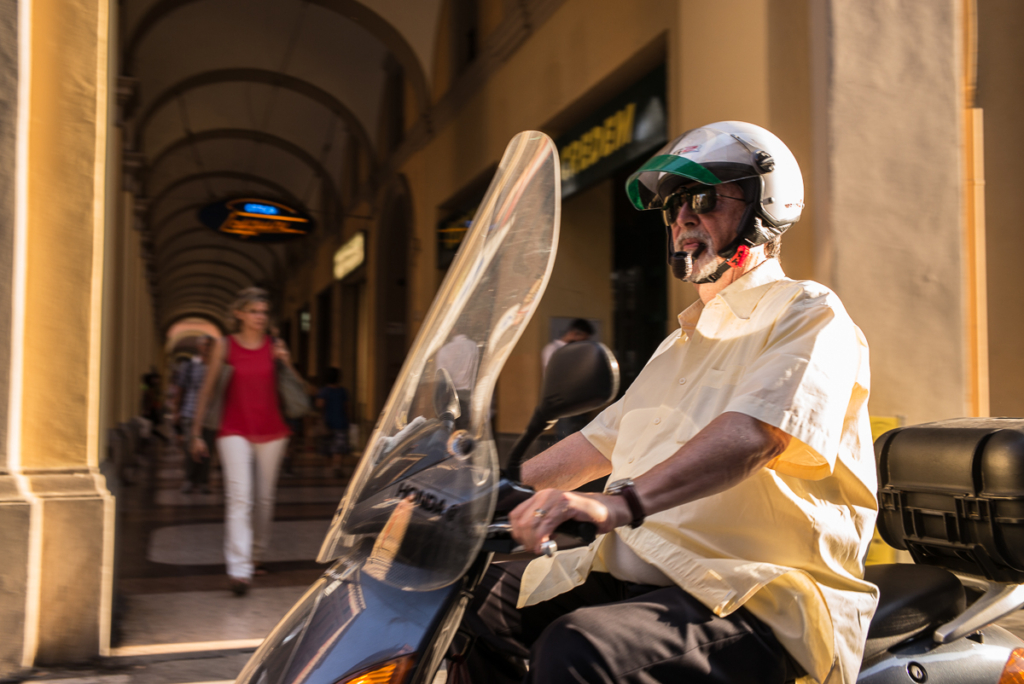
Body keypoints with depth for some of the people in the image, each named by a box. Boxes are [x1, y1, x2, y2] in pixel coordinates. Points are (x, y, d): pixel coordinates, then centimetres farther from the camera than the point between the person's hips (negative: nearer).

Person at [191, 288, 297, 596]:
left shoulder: (275, 347, 5)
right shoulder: (225, 345, 0)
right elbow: (208, 389, 4)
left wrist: (286, 363, -9)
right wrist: (196, 432, 3)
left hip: (271, 432, 3)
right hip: (235, 431, -2)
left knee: (264, 499, 11)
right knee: (239, 498, -14)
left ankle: (256, 555, 29)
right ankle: (239, 569, -18)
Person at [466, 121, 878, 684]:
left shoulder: (811, 315, -3)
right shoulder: (684, 342, 26)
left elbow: (753, 433, -24)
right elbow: (600, 441, 26)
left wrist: (622, 501, -38)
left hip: (754, 597, -8)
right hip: (633, 572, 8)